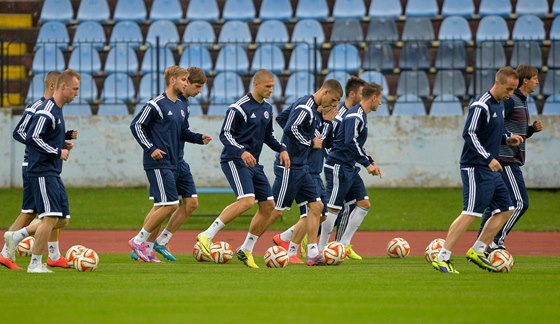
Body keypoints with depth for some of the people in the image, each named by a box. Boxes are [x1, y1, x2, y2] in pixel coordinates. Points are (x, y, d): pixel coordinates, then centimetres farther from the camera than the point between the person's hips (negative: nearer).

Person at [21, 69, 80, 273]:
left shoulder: (57, 110, 17)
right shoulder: (46, 111, -14)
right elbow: (32, 138, -21)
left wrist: (64, 145, 10)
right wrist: (58, 152, -17)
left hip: (53, 173, 10)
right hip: (42, 172, -10)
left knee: (63, 220, 6)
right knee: (51, 217, -14)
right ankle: (35, 263, -8)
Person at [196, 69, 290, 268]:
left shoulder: (267, 109, 13)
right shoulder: (239, 108, -13)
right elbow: (225, 134, -15)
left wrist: (281, 149, 8)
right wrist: (242, 151, -30)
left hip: (253, 163, 9)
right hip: (234, 161, -9)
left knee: (268, 205, 3)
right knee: (247, 200, -26)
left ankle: (246, 250, 13)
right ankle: (207, 236, -21)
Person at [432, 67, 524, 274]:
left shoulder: (499, 105, 14)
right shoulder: (481, 106, -15)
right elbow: (469, 134, -21)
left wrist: (507, 138, 7)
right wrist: (488, 158, -25)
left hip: (491, 171, 10)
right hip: (476, 169, -10)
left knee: (505, 210, 10)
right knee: (471, 213, -14)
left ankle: (477, 251, 15)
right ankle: (442, 258, -12)